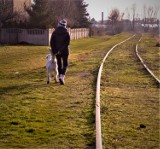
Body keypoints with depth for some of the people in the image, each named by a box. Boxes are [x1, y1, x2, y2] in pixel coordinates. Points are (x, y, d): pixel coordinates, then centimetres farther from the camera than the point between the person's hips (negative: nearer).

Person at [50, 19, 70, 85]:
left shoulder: (54, 32, -3)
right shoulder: (66, 33, -9)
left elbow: (51, 42, -5)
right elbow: (67, 42, -17)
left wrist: (54, 51, -1)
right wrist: (62, 50, -16)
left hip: (57, 51, 2)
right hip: (65, 51, -2)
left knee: (59, 64, 16)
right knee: (65, 64, 6)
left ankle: (61, 77, 22)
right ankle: (62, 76, -17)